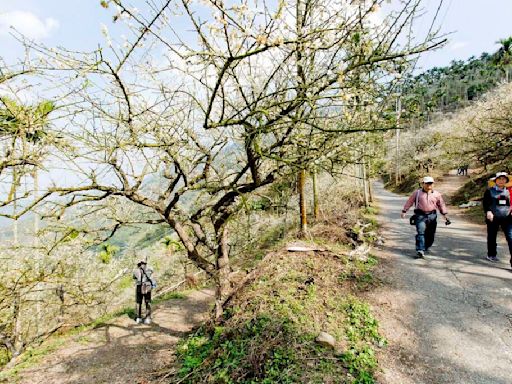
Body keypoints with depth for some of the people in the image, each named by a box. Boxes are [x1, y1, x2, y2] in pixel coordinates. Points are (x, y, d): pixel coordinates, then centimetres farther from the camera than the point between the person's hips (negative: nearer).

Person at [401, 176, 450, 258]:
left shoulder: (437, 194, 10)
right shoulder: (417, 192, 5)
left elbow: (441, 205, 16)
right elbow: (409, 202, 7)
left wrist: (445, 215, 13)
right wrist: (404, 211, 2)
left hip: (432, 216, 3)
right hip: (420, 215, -3)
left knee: (430, 234, 9)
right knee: (420, 233, -14)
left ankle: (426, 248, 31)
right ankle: (420, 251, -19)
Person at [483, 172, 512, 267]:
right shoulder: (489, 191, 2)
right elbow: (485, 203, -3)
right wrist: (488, 211, -19)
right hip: (493, 218, -1)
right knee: (492, 237, 12)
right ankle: (491, 255, 29)